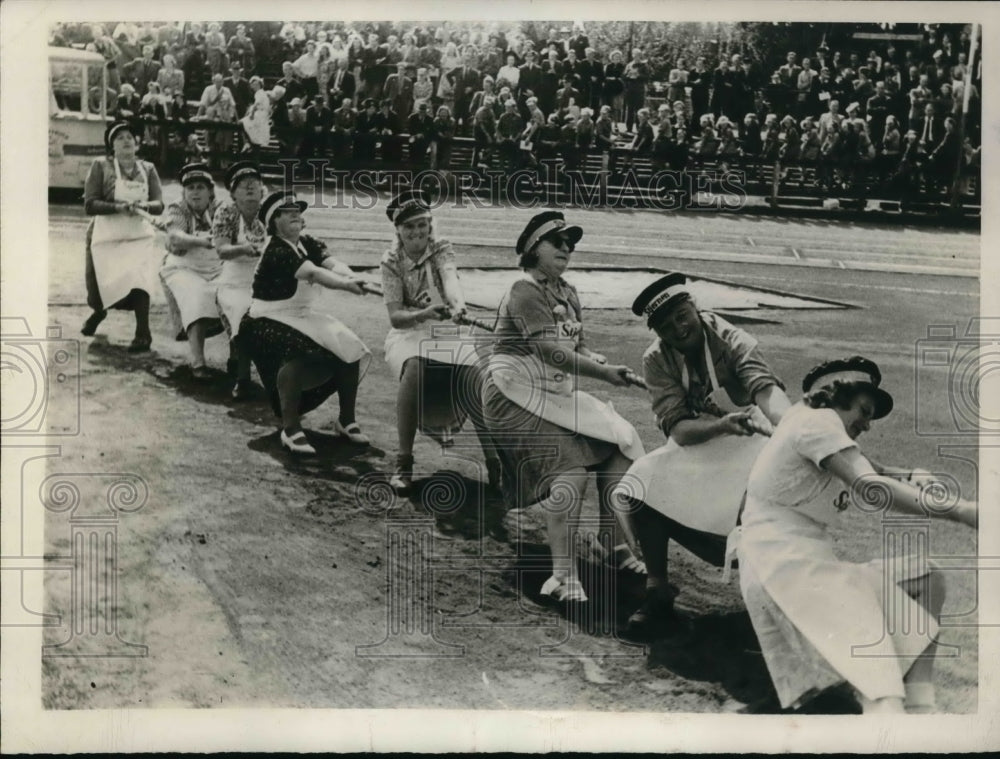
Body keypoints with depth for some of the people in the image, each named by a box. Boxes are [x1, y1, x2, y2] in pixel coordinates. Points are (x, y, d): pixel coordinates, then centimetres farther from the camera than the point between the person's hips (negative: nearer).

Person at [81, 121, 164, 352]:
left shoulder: (148, 169, 5)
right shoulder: (101, 166, -4)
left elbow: (159, 205, 0)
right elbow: (90, 205, -11)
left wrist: (143, 206, -22)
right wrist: (119, 207, -24)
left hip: (140, 235, 1)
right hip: (106, 236, -1)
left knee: (139, 280, -23)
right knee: (99, 288, 9)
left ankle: (143, 334, -14)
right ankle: (99, 311, 46)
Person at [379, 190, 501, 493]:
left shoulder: (441, 249, -2)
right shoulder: (391, 262, -3)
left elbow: (450, 278, -25)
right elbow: (395, 316, -12)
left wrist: (458, 306, -48)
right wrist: (425, 314, -33)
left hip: (449, 329, 1)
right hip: (410, 332, -1)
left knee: (476, 375, -27)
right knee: (414, 369, -35)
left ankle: (495, 462, -14)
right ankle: (404, 462, -31)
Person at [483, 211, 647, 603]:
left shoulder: (568, 293, 14)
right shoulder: (525, 292, -15)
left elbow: (578, 347, 12)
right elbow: (553, 352, -25)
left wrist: (595, 360, -11)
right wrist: (603, 373, -27)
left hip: (558, 394, 9)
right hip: (516, 397, -9)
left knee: (619, 443, -4)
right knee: (570, 463, -24)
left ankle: (617, 545, 5)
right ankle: (563, 574, -23)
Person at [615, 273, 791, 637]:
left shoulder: (732, 341, -21)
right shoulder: (657, 360, -14)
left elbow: (765, 387, -38)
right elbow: (678, 429, -22)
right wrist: (723, 424, -43)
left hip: (747, 441, -2)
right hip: (695, 444, 2)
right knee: (642, 488, -23)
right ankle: (657, 593, -9)